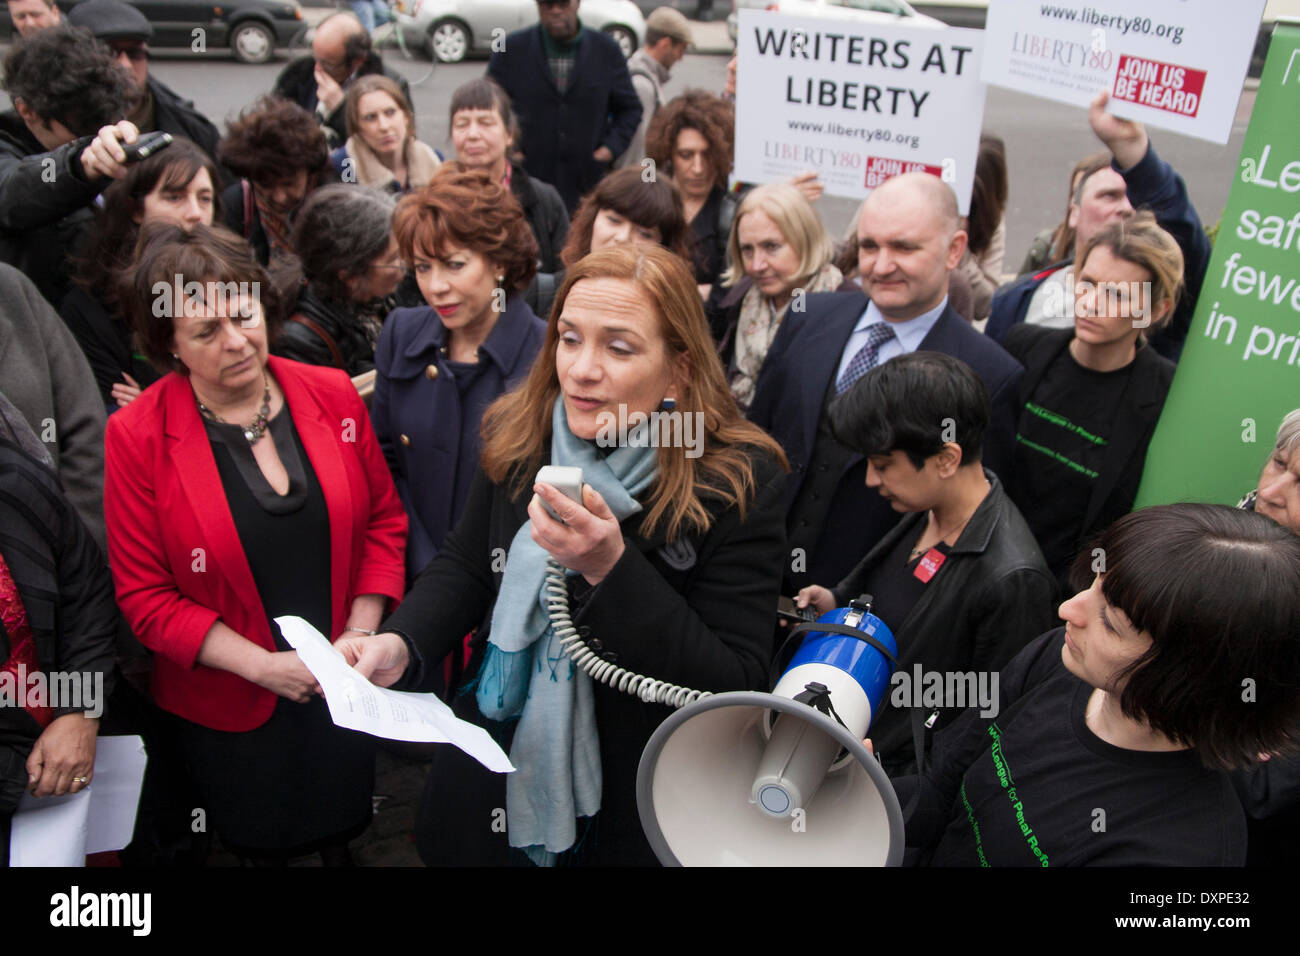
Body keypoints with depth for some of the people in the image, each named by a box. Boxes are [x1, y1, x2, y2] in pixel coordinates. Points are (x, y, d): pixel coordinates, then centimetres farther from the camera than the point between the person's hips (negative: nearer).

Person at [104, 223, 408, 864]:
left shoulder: (332, 395, -7)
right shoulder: (135, 437, -15)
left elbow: (385, 519, 1)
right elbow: (145, 598, -11)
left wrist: (362, 636, -9)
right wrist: (263, 664, -19)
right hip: (231, 707, -2)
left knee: (344, 829, 23)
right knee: (260, 840, 21)